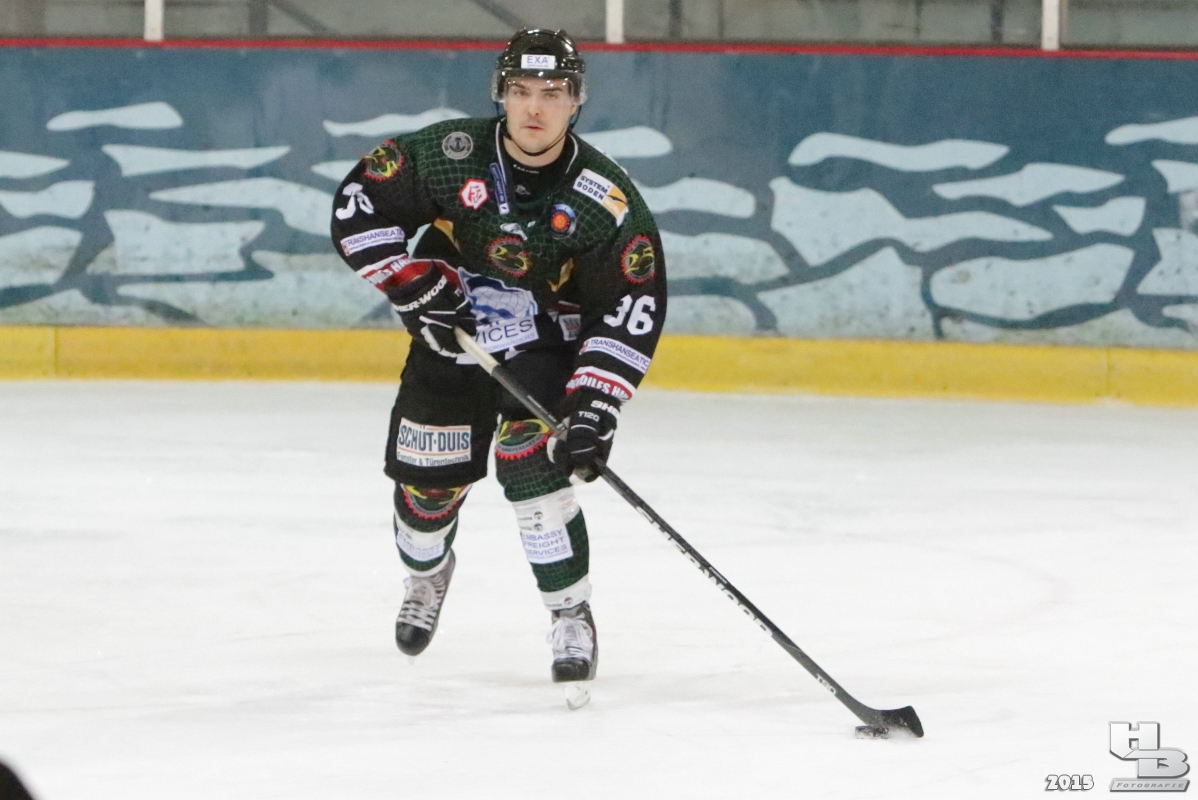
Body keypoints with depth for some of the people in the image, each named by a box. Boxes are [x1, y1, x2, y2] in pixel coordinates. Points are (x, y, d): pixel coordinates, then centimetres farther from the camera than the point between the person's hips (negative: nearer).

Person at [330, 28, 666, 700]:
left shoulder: (608, 201, -21)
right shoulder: (446, 156, -18)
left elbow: (632, 313, -19)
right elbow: (357, 208, -9)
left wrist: (594, 408, -29)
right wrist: (418, 286, -18)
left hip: (546, 351, -2)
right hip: (449, 341, 2)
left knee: (534, 465, -22)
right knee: (426, 480, 5)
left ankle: (572, 616, -8)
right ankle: (427, 572, 40)